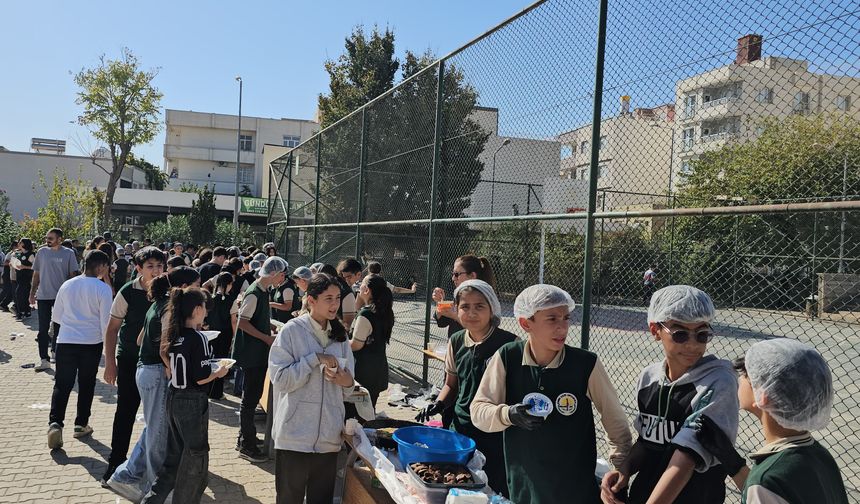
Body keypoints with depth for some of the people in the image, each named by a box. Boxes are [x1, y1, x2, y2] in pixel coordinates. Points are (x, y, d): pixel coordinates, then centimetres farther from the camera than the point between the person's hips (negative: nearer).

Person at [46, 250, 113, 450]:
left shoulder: (67, 285, 3)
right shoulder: (103, 289, -10)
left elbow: (56, 316, 13)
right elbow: (106, 321, -10)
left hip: (65, 341, 3)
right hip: (91, 343, -2)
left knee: (62, 385, 7)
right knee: (86, 385, 12)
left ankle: (55, 423, -10)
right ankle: (81, 425, 20)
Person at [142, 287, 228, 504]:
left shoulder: (171, 336, 3)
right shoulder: (198, 338, -19)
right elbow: (201, 378, -19)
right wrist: (219, 372, -3)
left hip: (174, 398, 7)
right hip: (193, 402, -7)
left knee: (175, 455, 19)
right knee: (196, 456, 10)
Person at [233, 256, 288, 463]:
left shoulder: (264, 291, 10)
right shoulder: (254, 293, -18)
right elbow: (243, 322, -22)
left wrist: (273, 329, 14)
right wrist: (267, 338, -21)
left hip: (259, 353, 9)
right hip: (251, 353, -9)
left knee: (253, 396, 16)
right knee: (250, 398, -2)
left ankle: (245, 438, 28)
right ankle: (247, 446, 7)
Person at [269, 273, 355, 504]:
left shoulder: (339, 334, 9)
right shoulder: (292, 330, -8)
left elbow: (349, 379, 13)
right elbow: (280, 379, -14)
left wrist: (347, 381, -9)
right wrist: (316, 359, -20)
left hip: (328, 435, 5)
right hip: (296, 435, -5)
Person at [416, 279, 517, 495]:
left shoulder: (508, 344, -13)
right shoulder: (456, 342, 3)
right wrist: (439, 404, -2)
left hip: (496, 435, -4)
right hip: (461, 428, 5)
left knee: (496, 491, 4)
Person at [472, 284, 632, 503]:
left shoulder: (587, 364, -14)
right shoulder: (507, 358, -10)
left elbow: (616, 422, -3)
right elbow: (478, 410, -4)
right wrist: (509, 414, -22)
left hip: (576, 486, -1)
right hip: (521, 484, 2)